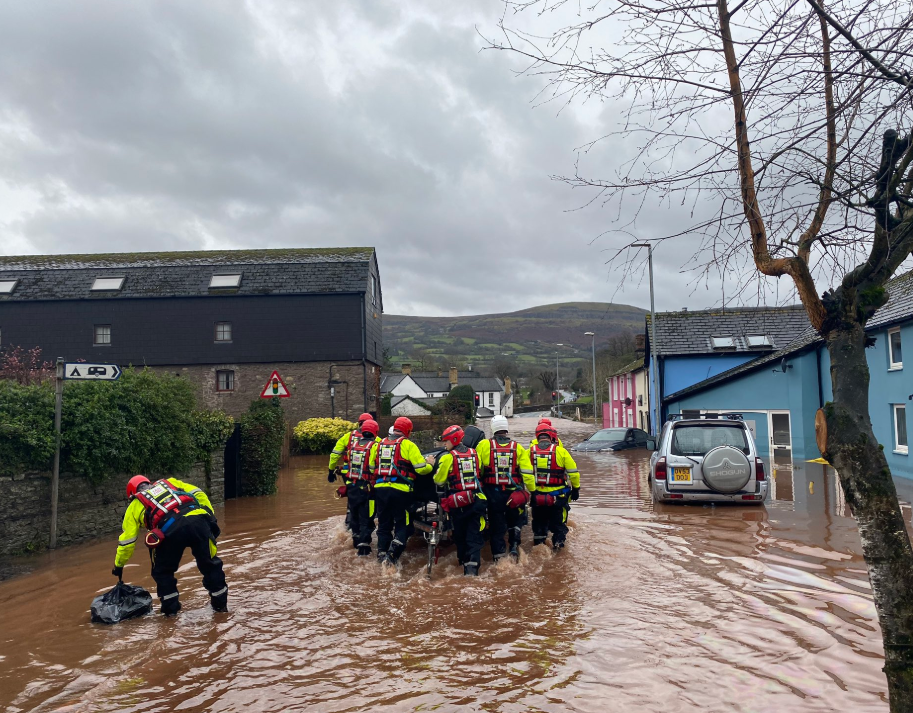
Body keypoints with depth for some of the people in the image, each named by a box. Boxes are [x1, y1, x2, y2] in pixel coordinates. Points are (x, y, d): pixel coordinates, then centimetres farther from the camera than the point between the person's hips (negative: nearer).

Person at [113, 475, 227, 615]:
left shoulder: (135, 505, 30)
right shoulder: (169, 482, 35)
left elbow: (127, 539, 30)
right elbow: (198, 494, 21)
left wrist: (118, 565, 44)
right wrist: (210, 516, 20)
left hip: (171, 529, -2)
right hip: (198, 519, 2)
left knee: (162, 571, 25)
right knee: (209, 564, 20)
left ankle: (171, 607, 27)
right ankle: (220, 603, 27)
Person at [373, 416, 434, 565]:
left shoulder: (381, 443, 13)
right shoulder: (407, 444, -5)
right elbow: (421, 468, -9)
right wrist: (430, 465, 10)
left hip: (380, 488, 5)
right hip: (400, 490, -5)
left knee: (384, 524, 18)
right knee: (402, 525, 5)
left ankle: (382, 553, 19)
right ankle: (392, 554, -8)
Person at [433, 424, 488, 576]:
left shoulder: (448, 457, -9)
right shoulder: (474, 454, 5)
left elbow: (439, 480, -5)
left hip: (458, 503, -2)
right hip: (476, 500, 3)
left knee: (460, 535, 15)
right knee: (474, 536, 1)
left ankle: (463, 560, 25)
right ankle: (472, 566, -13)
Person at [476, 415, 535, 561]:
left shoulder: (484, 445, -6)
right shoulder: (517, 447, -3)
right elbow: (527, 472, -5)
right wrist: (532, 490, 2)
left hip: (493, 492, -1)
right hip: (513, 493, 1)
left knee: (496, 525, 11)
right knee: (515, 522, 22)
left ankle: (499, 555, 11)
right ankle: (514, 545, 8)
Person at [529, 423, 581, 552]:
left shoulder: (531, 451, -5)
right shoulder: (560, 451, -10)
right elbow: (573, 472, -6)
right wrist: (576, 488, 6)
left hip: (537, 494, 2)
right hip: (558, 495, -2)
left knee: (539, 521, 20)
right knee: (558, 521, 16)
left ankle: (538, 543, 26)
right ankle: (558, 542, 17)